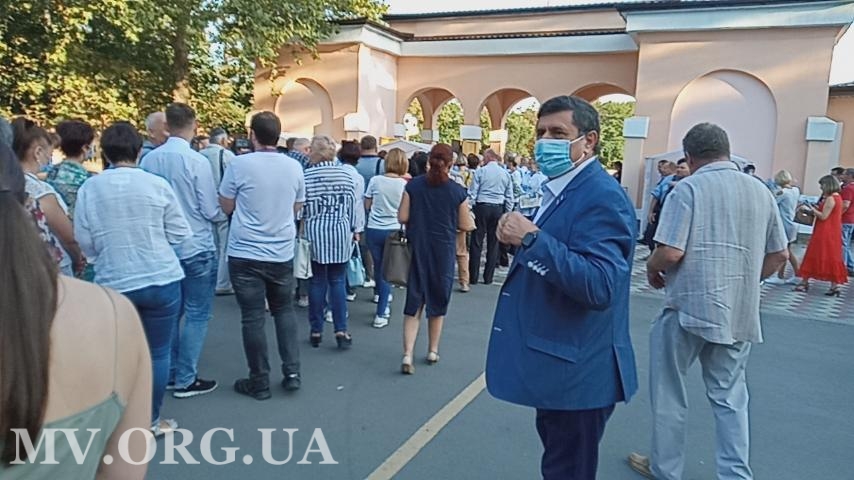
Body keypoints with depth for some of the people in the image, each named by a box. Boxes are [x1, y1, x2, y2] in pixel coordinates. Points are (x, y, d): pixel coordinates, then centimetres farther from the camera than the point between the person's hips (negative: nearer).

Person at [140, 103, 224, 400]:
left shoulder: (149, 160, -2)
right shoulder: (197, 161, -17)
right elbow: (212, 211, -13)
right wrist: (226, 213, 9)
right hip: (196, 248, -6)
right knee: (197, 314, 5)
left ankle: (170, 372, 27)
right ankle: (185, 380, 10)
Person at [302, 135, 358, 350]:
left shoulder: (307, 176, -8)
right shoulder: (345, 173, 0)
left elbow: (301, 208, -5)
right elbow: (352, 205, 5)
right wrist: (353, 229, 16)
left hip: (315, 234, -1)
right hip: (340, 233, 2)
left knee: (317, 282, 7)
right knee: (338, 281, 8)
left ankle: (316, 331, 15)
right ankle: (341, 330, 4)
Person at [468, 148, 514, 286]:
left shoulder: (480, 171, -4)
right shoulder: (506, 174, 7)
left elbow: (472, 193, -6)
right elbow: (509, 197, 8)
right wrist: (507, 214, 15)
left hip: (482, 207, -3)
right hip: (498, 209, 3)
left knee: (477, 243, 2)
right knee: (493, 243, 8)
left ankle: (473, 277, 4)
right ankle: (488, 278, 12)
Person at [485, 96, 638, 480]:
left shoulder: (602, 197, -21)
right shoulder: (561, 189, 10)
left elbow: (598, 286, -33)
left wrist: (532, 237, -32)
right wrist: (521, 237, 1)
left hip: (577, 372, -10)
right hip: (557, 364, 10)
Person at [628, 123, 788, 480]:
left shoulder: (689, 188, -11)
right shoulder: (760, 191, 7)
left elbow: (671, 252, -18)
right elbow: (778, 254, 11)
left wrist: (652, 269, 2)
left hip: (690, 307, -5)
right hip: (740, 312, 5)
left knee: (669, 392, 11)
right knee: (729, 396, 15)